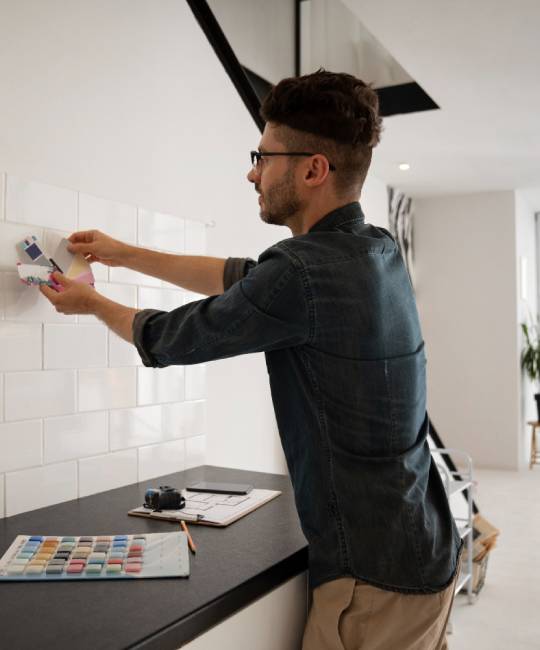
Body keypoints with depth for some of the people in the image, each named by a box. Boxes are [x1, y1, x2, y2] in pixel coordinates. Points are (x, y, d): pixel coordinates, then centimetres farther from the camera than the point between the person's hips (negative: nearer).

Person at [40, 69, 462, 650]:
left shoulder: (304, 269, -25)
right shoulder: (379, 251, 3)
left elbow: (168, 338, -9)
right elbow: (243, 277, 13)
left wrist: (92, 303, 11)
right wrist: (125, 254, 19)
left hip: (374, 578, -8)